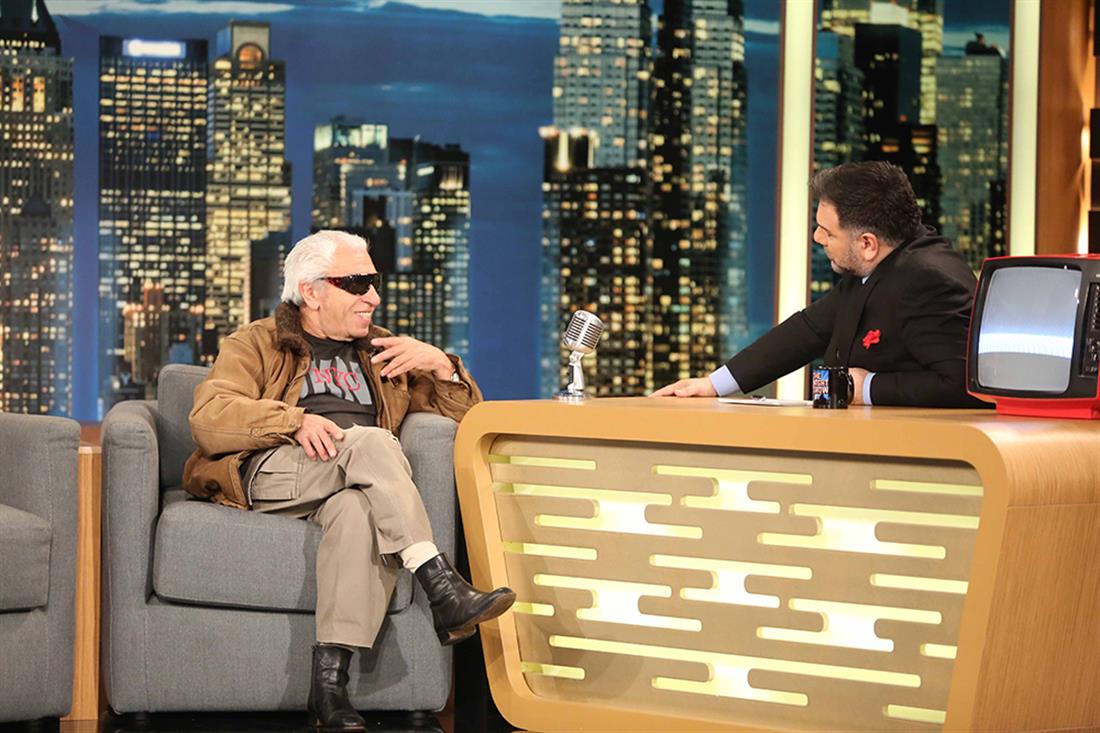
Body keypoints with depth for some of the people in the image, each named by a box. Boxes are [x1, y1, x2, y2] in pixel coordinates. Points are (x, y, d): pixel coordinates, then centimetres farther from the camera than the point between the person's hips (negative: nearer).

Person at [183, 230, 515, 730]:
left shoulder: (383, 353, 30)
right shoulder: (257, 345, 19)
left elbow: (465, 418, 28)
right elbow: (208, 418, 0)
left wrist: (441, 365, 7)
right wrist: (297, 422, -15)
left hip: (356, 484, 2)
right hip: (269, 473, -2)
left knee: (358, 510, -37)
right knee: (371, 442, -33)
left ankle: (330, 677, -45)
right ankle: (443, 591, -41)